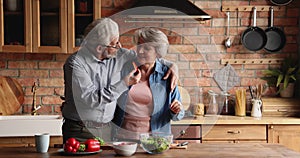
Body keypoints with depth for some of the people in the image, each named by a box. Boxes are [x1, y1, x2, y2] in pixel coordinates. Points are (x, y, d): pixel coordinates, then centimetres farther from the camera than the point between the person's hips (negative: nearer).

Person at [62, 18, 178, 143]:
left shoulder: (118, 55, -1)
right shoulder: (75, 63, -15)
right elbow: (91, 100, -23)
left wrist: (171, 66, 1)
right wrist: (124, 84, -24)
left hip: (108, 128, 4)